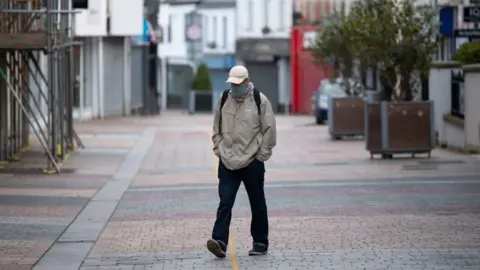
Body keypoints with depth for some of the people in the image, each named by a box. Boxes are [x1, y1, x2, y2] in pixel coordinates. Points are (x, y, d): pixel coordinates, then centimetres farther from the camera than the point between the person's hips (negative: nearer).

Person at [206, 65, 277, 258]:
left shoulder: (260, 101, -6)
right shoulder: (224, 99, 5)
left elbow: (269, 130, -4)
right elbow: (217, 128, 14)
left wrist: (262, 155, -7)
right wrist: (219, 150, 6)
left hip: (253, 162, -3)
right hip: (227, 162, 3)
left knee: (258, 204, 8)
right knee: (225, 203, -7)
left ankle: (260, 243, 18)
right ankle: (220, 242, -13)